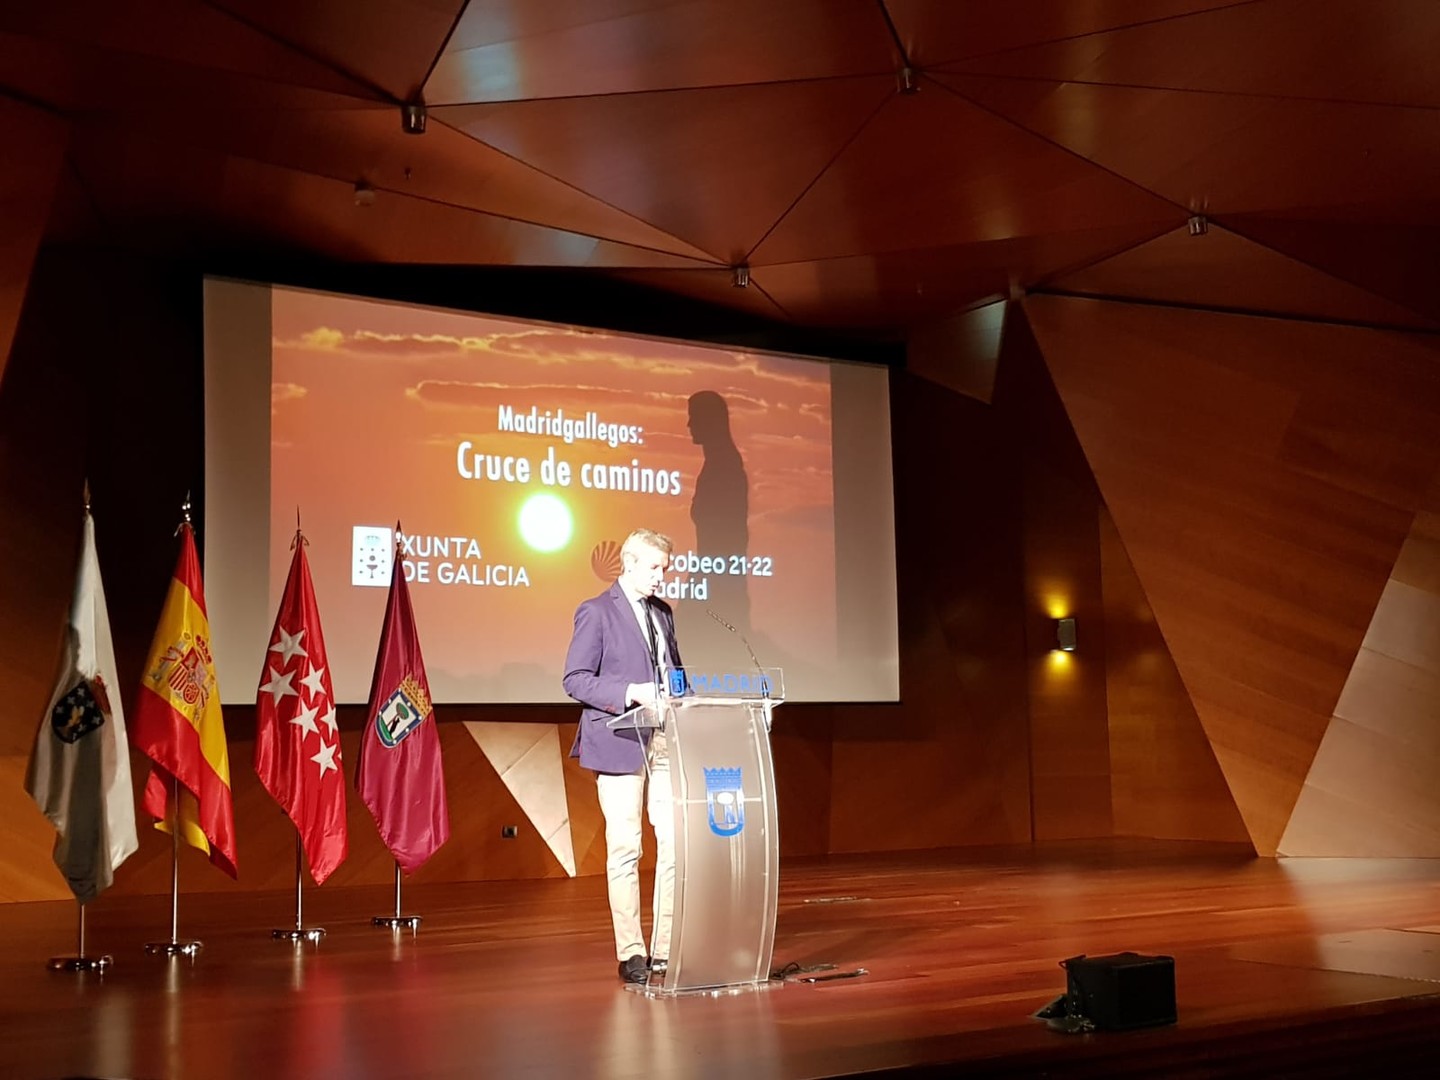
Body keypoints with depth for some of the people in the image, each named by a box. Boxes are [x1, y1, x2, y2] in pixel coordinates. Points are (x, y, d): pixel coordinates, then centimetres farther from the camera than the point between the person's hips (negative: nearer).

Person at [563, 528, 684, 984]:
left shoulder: (663, 612, 18)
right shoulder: (596, 612, -1)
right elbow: (575, 679, -7)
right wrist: (631, 693, -19)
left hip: (666, 741, 6)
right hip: (622, 743, -6)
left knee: (677, 843, -1)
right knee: (625, 849, -3)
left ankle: (665, 947, 8)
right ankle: (631, 954, 4)